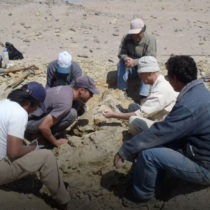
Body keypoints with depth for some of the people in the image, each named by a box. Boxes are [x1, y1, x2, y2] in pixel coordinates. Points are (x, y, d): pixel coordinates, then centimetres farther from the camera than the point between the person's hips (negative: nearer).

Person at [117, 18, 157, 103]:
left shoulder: (150, 39, -15)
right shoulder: (127, 38, -4)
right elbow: (121, 53, -5)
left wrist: (134, 62, -37)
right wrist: (126, 59, -31)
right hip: (131, 70, 3)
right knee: (121, 63, -23)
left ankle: (143, 96, -34)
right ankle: (123, 90, -19)